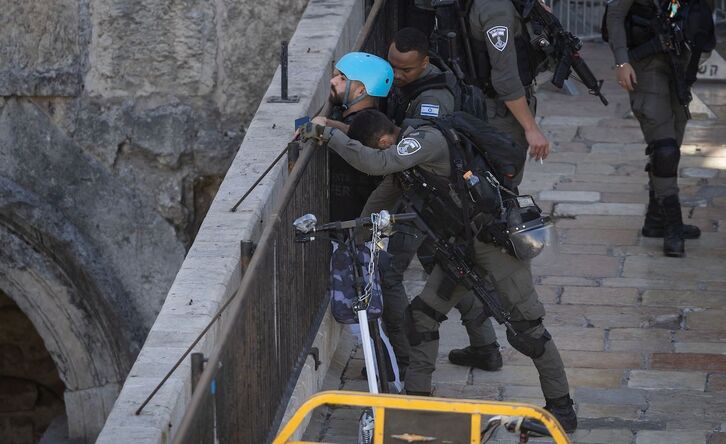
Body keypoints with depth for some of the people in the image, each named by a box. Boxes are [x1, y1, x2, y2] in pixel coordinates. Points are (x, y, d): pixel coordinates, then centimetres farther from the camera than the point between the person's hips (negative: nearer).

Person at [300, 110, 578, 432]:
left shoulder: (425, 139, -21)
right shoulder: (404, 156, 9)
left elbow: (375, 163, -35)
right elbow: (381, 199, 24)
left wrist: (326, 134, -32)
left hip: (496, 238, -9)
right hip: (461, 242, 9)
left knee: (525, 327, -5)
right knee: (423, 314, 3)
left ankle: (561, 407, 6)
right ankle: (416, 396, 12)